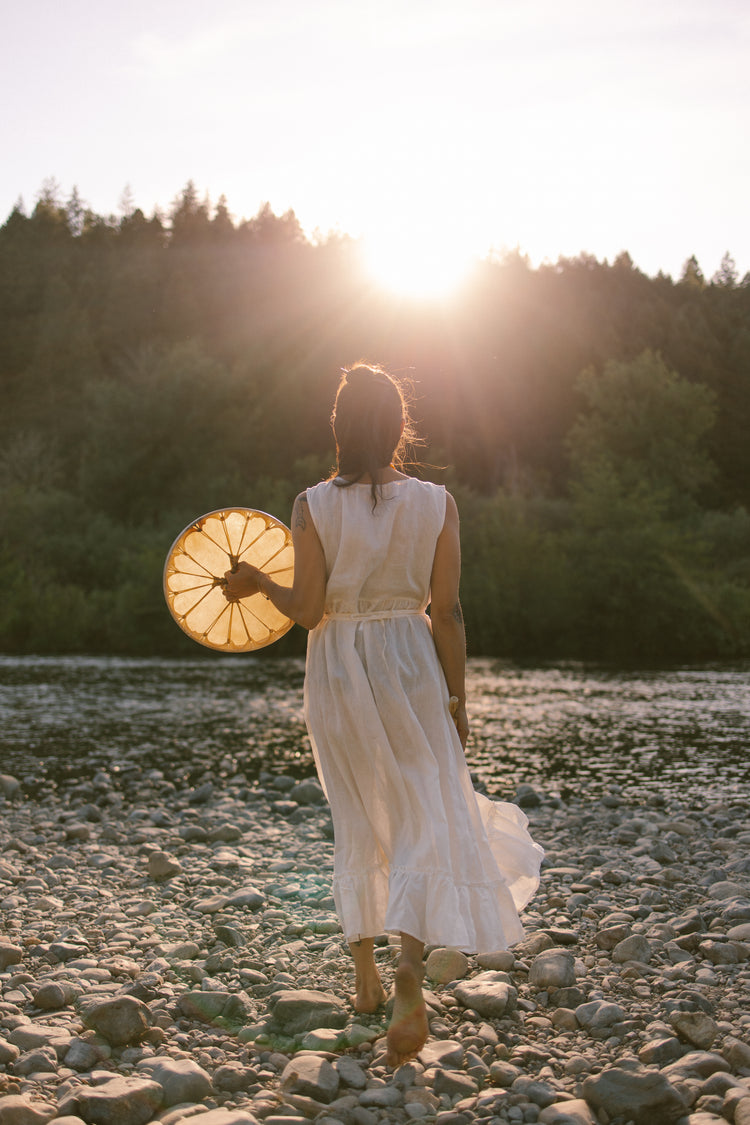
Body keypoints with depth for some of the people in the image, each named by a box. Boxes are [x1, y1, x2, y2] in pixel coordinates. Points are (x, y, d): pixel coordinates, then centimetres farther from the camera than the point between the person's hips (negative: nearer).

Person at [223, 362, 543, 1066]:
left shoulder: (314, 507, -8)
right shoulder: (437, 504, -5)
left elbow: (307, 610, -9)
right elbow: (447, 612, -4)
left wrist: (258, 583, 10)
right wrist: (457, 699, 4)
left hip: (337, 671, 1)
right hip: (411, 669, -1)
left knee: (357, 824, 16)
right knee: (426, 821, 4)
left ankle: (365, 976, 27)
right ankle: (410, 965, -17)